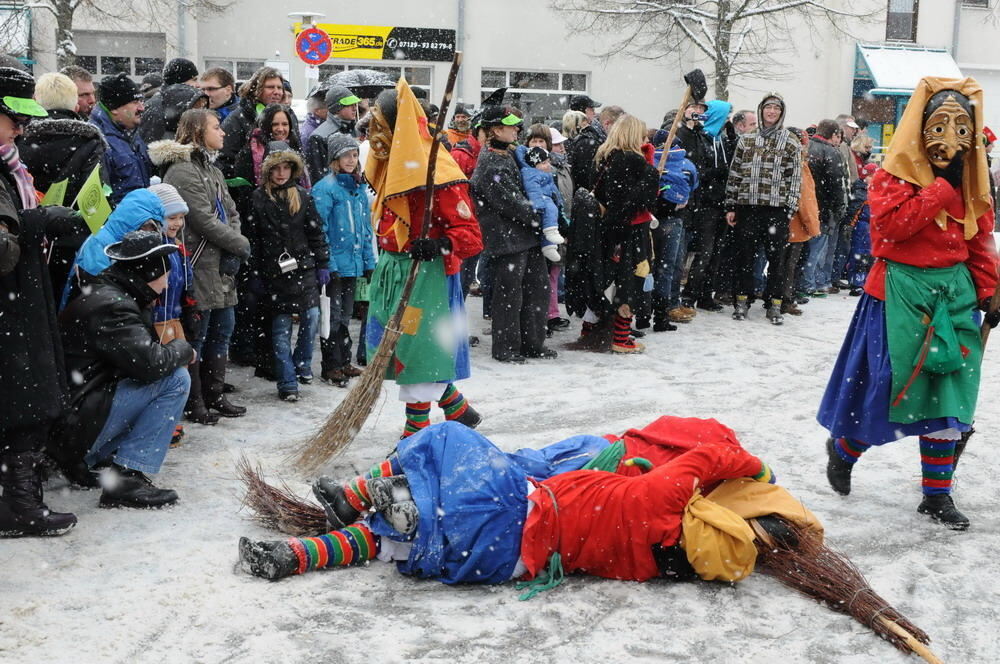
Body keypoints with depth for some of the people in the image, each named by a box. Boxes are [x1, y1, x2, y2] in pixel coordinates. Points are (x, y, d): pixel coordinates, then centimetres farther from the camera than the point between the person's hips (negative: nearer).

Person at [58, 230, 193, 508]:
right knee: (176, 379, -15)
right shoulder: (110, 305, -19)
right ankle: (127, 477, -16)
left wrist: (173, 352, 0)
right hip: (77, 419, -10)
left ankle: (101, 456, 14)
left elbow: (144, 350, 19)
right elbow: (149, 362, -27)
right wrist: (183, 349, -8)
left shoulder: (113, 295, 13)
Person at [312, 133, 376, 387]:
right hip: (334, 265, -7)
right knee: (332, 316, 0)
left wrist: (369, 261, 12)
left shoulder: (359, 188, 12)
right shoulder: (325, 188, -11)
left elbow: (366, 229, 17)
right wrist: (328, 264, -19)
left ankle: (344, 362, 24)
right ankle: (331, 367, 7)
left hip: (353, 264, 7)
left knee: (345, 316, 15)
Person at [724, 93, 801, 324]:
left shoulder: (790, 143, 4)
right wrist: (730, 206, 4)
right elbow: (734, 174, 9)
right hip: (747, 208, 1)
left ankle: (774, 304, 11)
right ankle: (742, 301, 16)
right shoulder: (746, 140, 9)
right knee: (745, 255, 5)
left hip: (777, 210, -1)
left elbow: (794, 179, 3)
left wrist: (789, 210, -4)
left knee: (775, 257, 2)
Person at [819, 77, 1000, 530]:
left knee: (946, 392, 4)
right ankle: (843, 448, 27)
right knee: (888, 384, -3)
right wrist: (943, 185, -20)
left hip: (953, 291, 5)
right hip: (902, 291, -5)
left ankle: (937, 495, 13)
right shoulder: (896, 175, -7)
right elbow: (894, 224, -23)